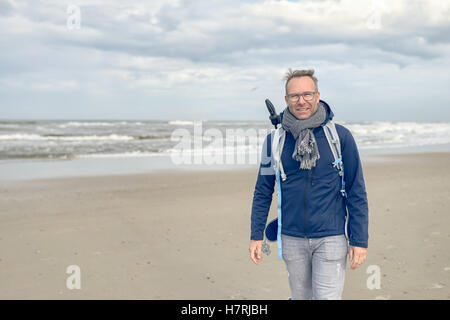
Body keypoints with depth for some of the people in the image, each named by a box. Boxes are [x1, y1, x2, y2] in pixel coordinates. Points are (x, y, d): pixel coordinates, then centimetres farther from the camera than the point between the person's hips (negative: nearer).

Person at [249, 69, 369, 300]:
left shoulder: (340, 136, -4)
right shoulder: (275, 140, 2)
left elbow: (356, 192, -2)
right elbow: (263, 191, 9)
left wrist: (359, 240, -5)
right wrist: (256, 235, 6)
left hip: (331, 238, -2)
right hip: (292, 239, 3)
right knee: (301, 297, 13)